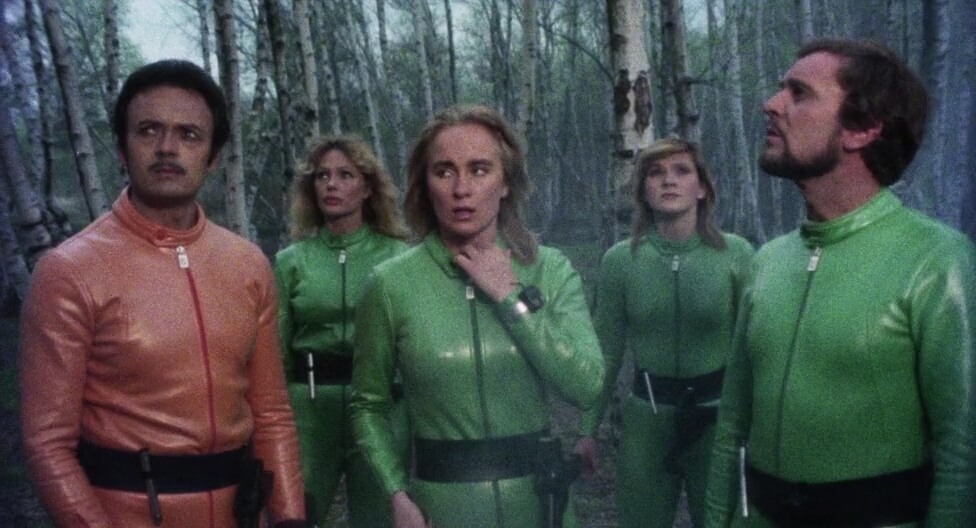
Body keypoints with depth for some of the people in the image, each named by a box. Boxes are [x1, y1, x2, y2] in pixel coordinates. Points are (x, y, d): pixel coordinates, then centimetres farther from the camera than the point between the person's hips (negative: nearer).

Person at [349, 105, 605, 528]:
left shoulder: (551, 269, -5)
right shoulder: (392, 284, -9)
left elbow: (586, 385, -14)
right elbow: (368, 405, 1)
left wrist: (512, 298, -16)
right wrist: (398, 494, -11)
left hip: (540, 491, 2)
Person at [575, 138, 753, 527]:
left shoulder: (736, 253, -7)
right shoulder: (620, 259, -4)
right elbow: (607, 351, 3)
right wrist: (587, 428, 4)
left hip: (717, 414, -1)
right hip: (646, 416, 1)